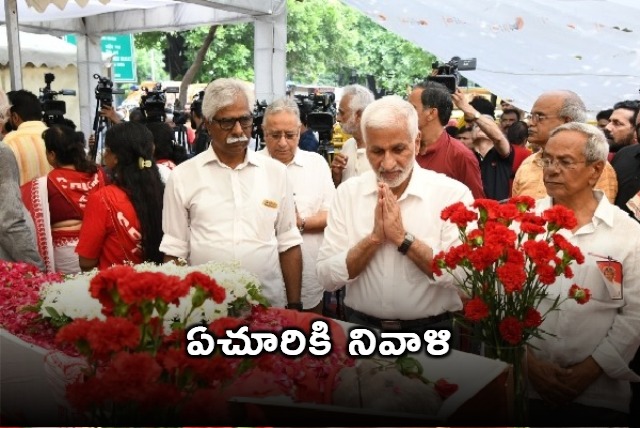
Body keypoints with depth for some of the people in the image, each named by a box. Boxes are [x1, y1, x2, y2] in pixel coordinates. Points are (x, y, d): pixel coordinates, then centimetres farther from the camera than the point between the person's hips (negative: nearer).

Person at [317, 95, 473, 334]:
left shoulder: (453, 193, -5)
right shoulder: (348, 193, 1)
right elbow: (327, 277, -3)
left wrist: (403, 238, -16)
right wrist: (374, 238, -13)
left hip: (431, 331, -1)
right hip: (362, 327, 1)